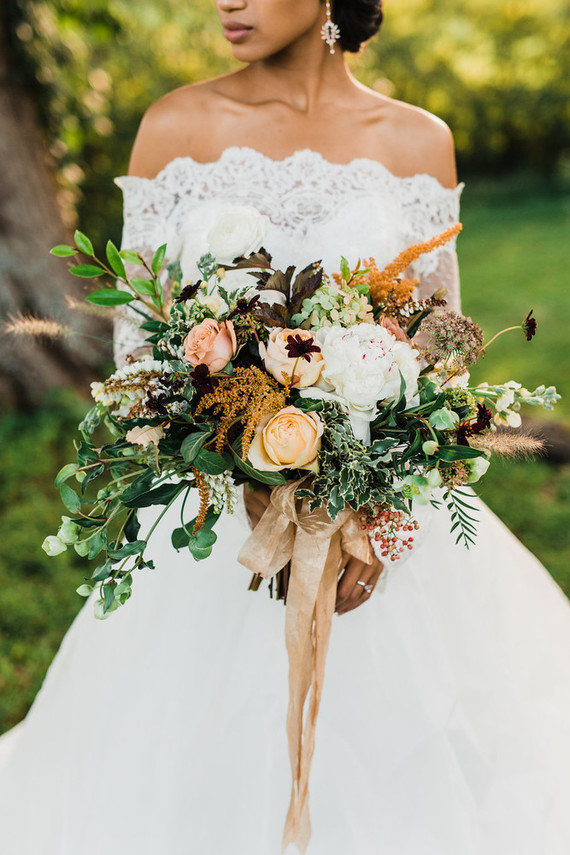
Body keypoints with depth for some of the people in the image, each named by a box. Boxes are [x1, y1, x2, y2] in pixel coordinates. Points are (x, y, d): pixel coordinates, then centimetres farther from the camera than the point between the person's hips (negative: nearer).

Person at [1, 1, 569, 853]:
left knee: (401, 760, 13)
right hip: (217, 510, 0)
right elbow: (139, 342, -2)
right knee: (207, 777, 12)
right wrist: (252, 487, -14)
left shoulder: (418, 141, 1)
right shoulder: (175, 128, -2)